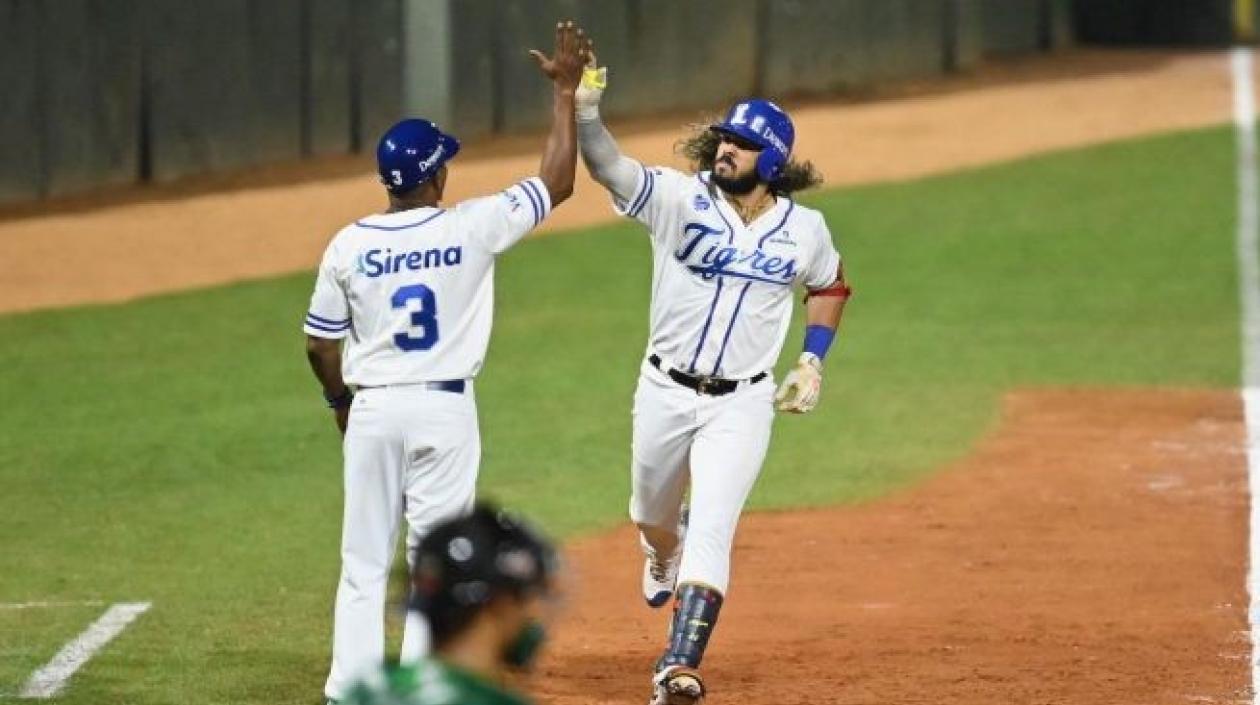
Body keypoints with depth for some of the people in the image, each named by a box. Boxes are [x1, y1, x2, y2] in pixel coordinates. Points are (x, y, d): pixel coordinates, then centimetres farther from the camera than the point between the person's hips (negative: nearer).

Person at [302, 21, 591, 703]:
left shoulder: (348, 246, -4)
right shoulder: (471, 228, -9)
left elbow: (320, 346, 3)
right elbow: (557, 183, 1)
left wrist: (341, 401, 23)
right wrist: (564, 90, 8)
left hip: (372, 409, 1)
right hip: (446, 410, -1)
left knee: (363, 565, 7)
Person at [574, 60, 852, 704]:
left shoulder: (804, 229, -5)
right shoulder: (679, 198, -13)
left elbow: (829, 285, 16)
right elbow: (607, 167, -29)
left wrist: (812, 364, 5)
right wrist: (584, 112, -48)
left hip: (741, 404, -1)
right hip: (665, 391, 1)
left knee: (711, 531, -14)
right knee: (652, 510, 22)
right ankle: (663, 556, 59)